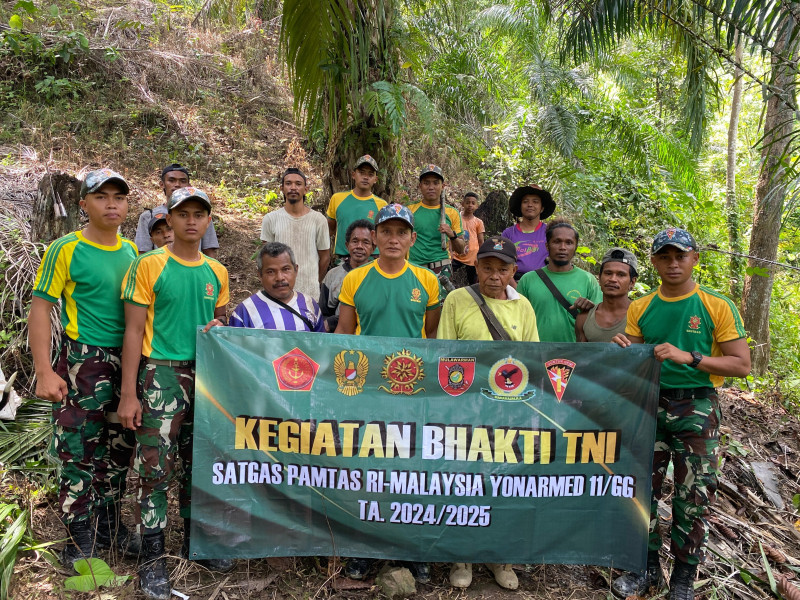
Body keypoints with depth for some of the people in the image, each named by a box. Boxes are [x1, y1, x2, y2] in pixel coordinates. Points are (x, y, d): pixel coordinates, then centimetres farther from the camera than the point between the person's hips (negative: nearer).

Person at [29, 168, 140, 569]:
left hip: (127, 362, 5)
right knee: (78, 453, 2)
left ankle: (108, 525, 33)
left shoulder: (131, 250, 7)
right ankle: (80, 539, 19)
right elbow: (40, 309, -9)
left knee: (119, 448, 15)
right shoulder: (66, 249, -8)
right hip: (82, 364, -5)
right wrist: (44, 372, -15)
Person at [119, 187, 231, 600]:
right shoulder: (149, 266, -6)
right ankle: (152, 558, 9)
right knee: (156, 467, -4)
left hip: (206, 375, 5)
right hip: (163, 375, -5)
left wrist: (218, 328, -5)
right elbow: (134, 331, -7)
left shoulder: (217, 272, 8)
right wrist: (129, 394, -12)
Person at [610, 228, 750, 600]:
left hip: (697, 408, -3)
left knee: (693, 499, 4)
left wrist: (688, 357, -20)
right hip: (649, 403, 3)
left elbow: (742, 365, -8)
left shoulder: (718, 307, -5)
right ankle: (647, 568, 26)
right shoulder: (640, 308, 5)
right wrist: (623, 350, -14)